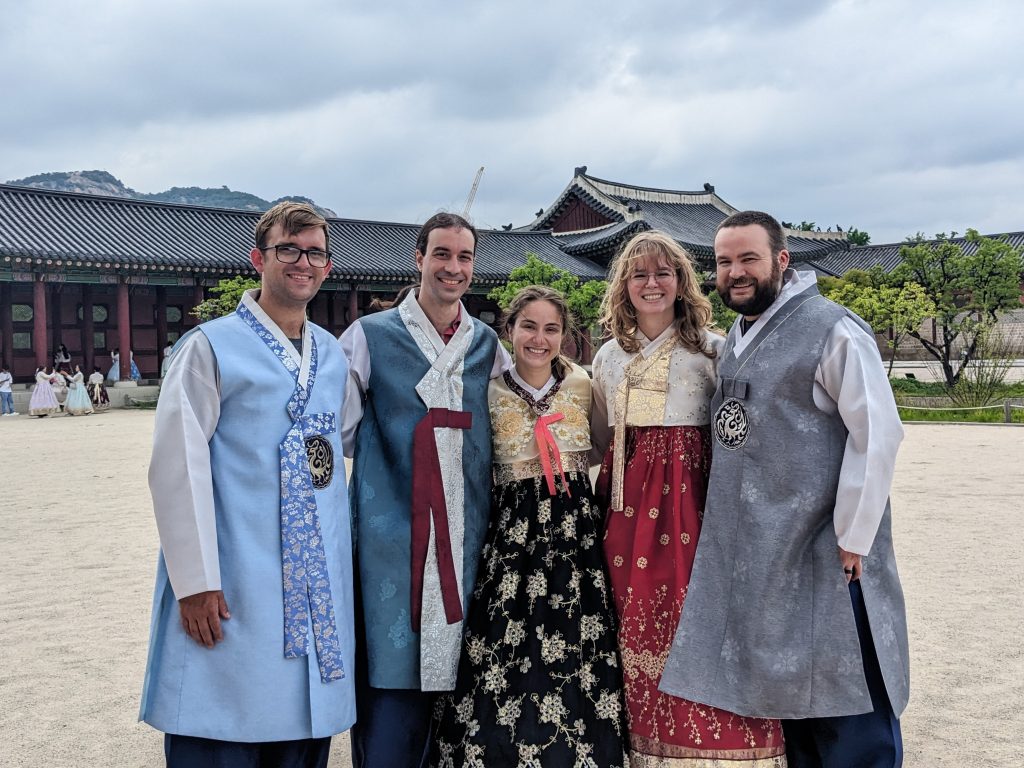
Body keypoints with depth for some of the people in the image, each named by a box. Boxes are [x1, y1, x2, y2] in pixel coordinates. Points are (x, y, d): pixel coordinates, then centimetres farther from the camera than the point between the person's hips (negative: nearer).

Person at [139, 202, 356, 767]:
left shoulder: (334, 355, 13)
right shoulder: (213, 347, -4)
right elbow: (179, 467, -9)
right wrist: (196, 582, -14)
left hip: (319, 593, 5)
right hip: (233, 593, -5)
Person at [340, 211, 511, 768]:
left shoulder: (489, 346, 12)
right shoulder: (370, 337, 2)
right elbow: (337, 432, 4)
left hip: (465, 538, 3)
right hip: (391, 536, -3)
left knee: (451, 672, 9)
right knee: (391, 680, -3)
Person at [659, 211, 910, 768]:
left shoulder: (832, 330, -10)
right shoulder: (734, 340, 13)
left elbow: (877, 433, -14)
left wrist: (852, 538, -15)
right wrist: (723, 523, 15)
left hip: (823, 555, -7)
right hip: (750, 555, 7)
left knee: (841, 698, 0)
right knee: (781, 690, 15)